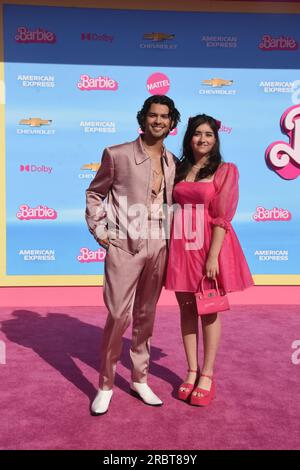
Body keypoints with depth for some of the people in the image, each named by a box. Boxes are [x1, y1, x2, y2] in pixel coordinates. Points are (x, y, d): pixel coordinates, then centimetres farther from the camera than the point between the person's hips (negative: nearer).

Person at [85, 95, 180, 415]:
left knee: (146, 316, 13)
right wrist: (99, 231, -3)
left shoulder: (172, 162, 11)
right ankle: (105, 385, 16)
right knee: (118, 316, -4)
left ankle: (140, 380, 29)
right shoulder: (117, 155, -2)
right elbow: (94, 193, 5)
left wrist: (171, 237, 8)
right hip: (124, 246, -4)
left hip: (158, 247, 5)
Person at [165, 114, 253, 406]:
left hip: (210, 246, -4)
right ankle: (192, 372, 24)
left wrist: (213, 256, -15)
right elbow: (171, 205, 11)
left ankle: (207, 376, 20)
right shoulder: (179, 170, 12)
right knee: (187, 308, 10)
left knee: (209, 311, 6)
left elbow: (222, 217, -9)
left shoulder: (226, 170, -1)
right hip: (181, 246, 4)